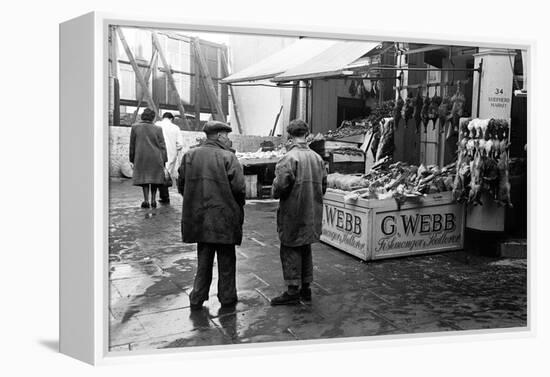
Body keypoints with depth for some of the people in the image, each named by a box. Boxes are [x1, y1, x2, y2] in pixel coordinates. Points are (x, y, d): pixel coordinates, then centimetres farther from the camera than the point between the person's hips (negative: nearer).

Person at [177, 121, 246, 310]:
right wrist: (238, 207, 3)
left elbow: (181, 185, 6)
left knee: (204, 258, 17)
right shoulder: (228, 157, -12)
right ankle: (227, 298, 22)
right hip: (224, 217, -4)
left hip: (198, 217, 4)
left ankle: (197, 298, 21)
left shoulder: (189, 155, 2)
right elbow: (239, 188, -15)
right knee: (226, 259, 11)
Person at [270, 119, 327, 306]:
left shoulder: (289, 158, -17)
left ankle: (293, 291, 7)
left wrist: (276, 193, 0)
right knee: (305, 248, 17)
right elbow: (323, 186, 11)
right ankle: (306, 287, 25)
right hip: (311, 213, 7)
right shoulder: (317, 158, 5)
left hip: (293, 213, -6)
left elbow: (280, 186, -21)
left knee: (290, 250, 3)